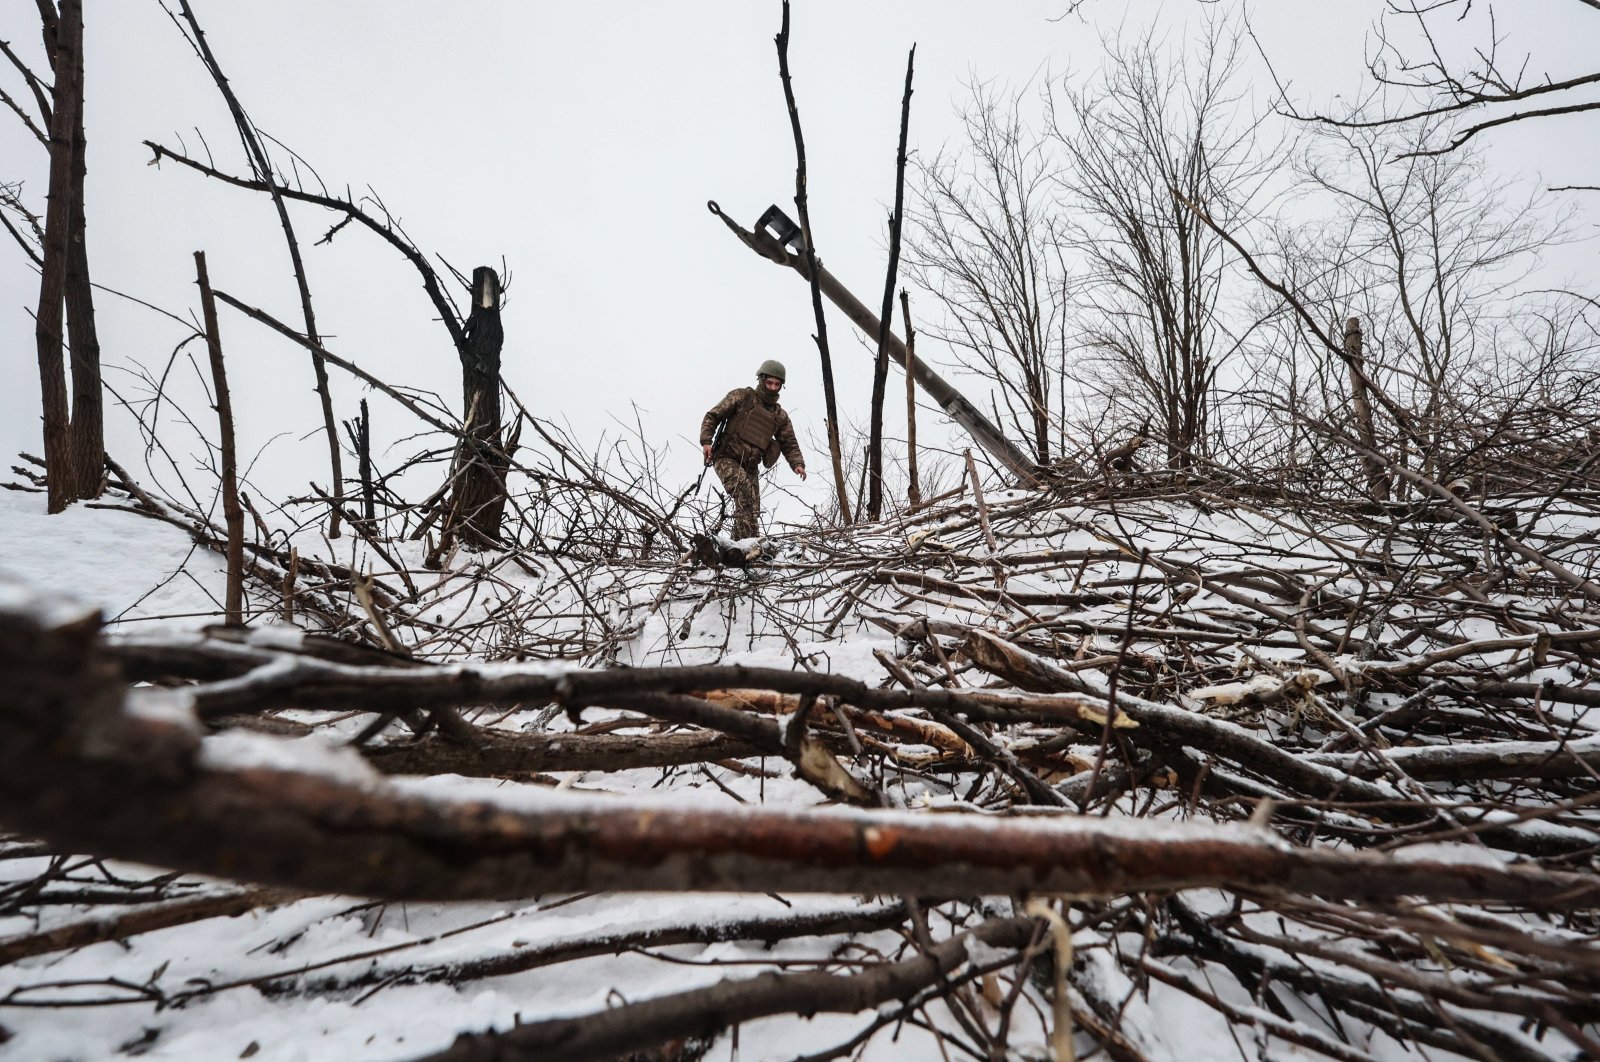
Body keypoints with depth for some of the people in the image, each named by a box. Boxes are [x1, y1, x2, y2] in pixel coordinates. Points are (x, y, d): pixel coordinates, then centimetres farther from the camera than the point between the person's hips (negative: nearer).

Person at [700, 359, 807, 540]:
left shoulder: (780, 416, 15)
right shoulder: (741, 396, 3)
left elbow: (789, 444, 17)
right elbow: (712, 416, 2)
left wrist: (797, 464, -3)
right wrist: (706, 441, -12)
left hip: (750, 466, 5)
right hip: (726, 458, -5)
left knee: (753, 510, -2)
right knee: (743, 487, -32)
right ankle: (748, 537, -36)